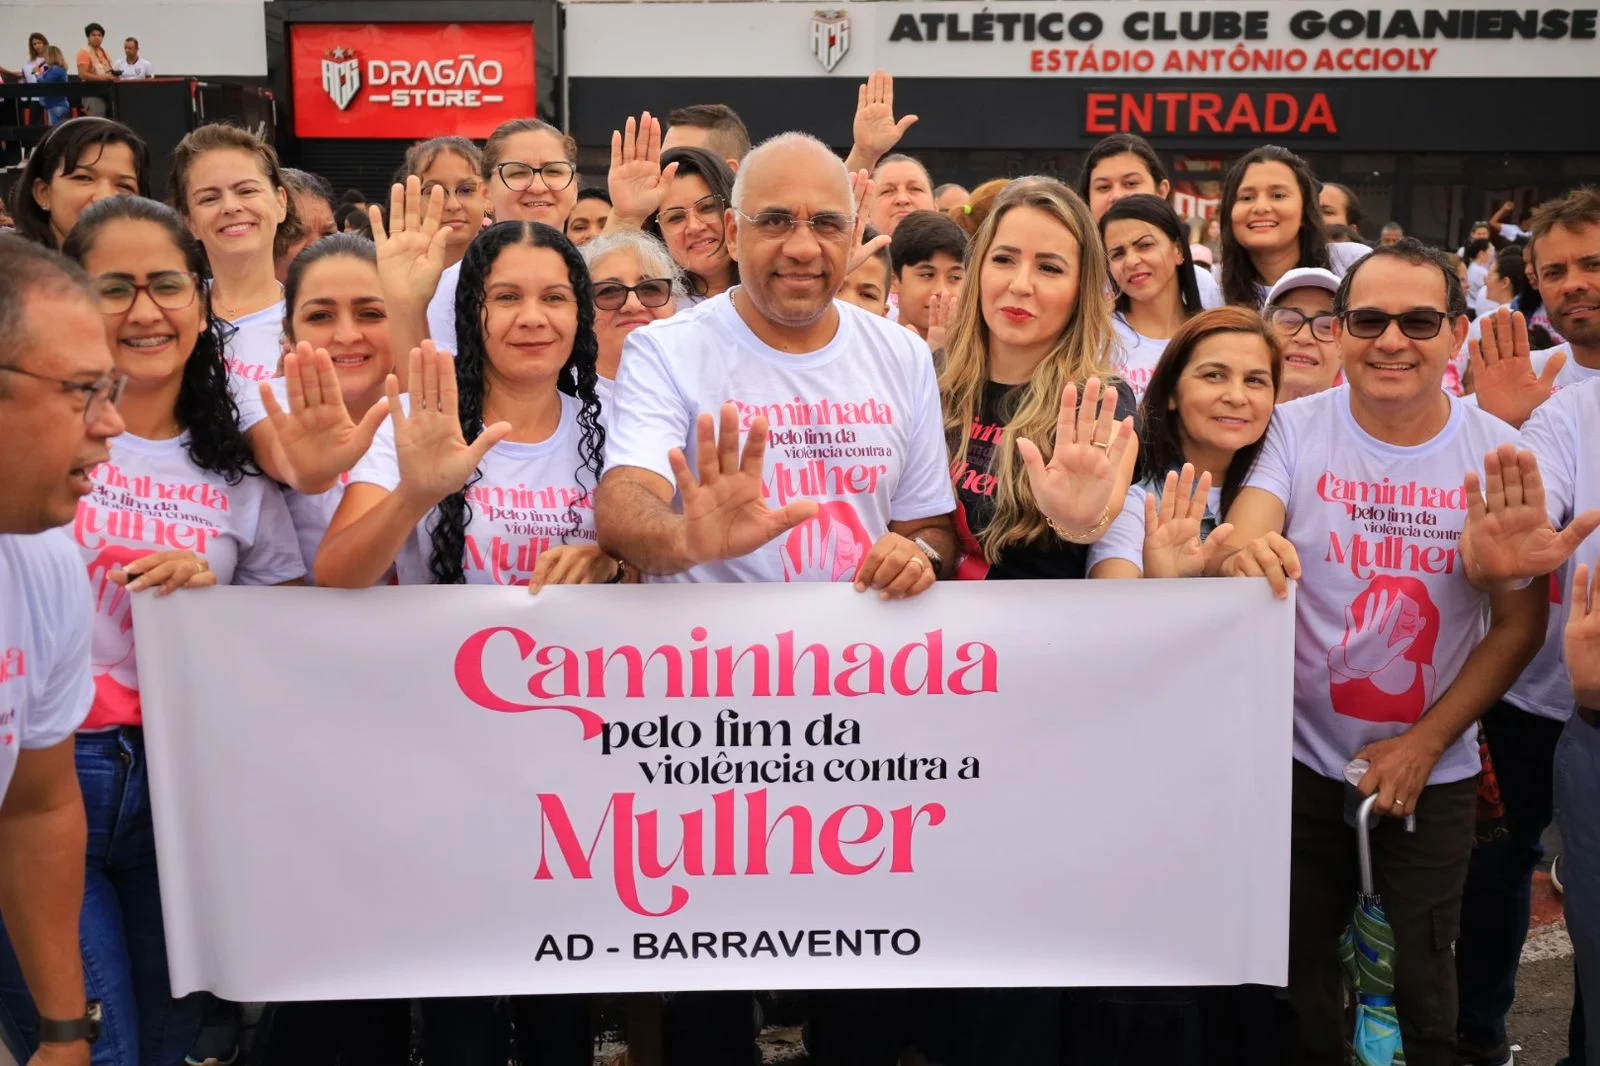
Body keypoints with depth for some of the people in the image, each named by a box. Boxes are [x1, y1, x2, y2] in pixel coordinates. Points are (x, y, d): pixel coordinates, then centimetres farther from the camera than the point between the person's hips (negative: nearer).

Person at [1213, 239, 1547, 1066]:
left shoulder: (1500, 451, -7)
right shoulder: (1295, 429, -9)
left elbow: (1520, 621, -4)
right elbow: (1239, 545, -22)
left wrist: (1424, 743, -11)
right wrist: (1241, 555, -47)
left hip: (1433, 772, 1)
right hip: (1300, 759, 0)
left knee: (1420, 982, 15)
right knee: (1300, 973, 13)